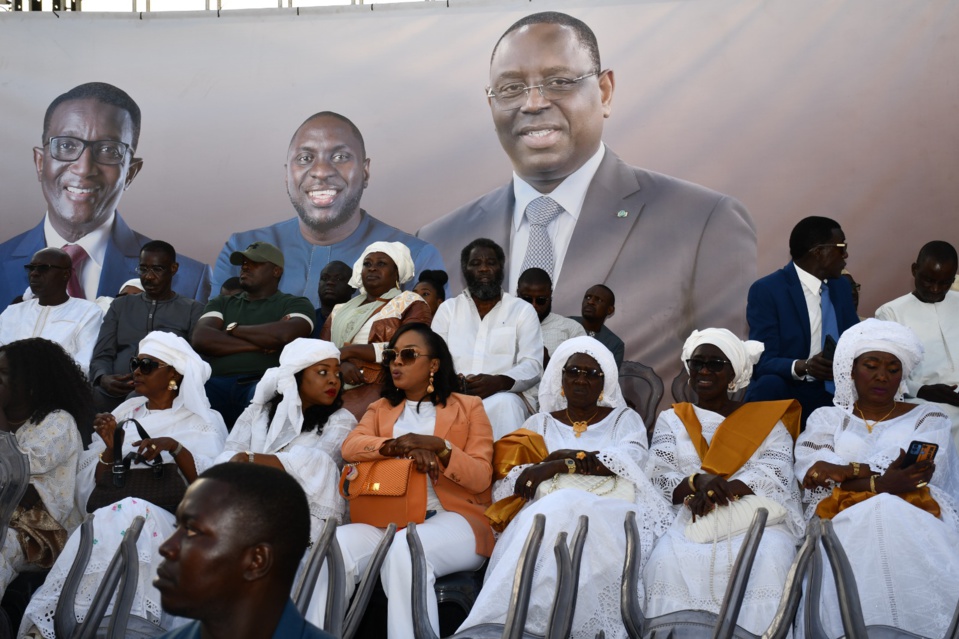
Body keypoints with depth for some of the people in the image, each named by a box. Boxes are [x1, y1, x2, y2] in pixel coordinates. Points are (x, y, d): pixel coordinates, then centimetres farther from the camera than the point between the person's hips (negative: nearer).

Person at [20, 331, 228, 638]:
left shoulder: (204, 421, 8)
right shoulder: (126, 411, 19)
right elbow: (92, 486, 13)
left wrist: (175, 448, -21)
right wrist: (111, 449, -6)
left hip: (167, 520, -3)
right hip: (105, 515, 3)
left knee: (134, 515, -34)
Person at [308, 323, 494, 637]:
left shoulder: (469, 407, 13)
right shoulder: (380, 408, 24)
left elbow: (481, 477, 1)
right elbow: (350, 446, 1)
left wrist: (438, 446, -16)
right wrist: (401, 446, -17)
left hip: (452, 519, -3)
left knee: (403, 547, -37)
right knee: (338, 543, -30)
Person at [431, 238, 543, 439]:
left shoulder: (523, 310, 12)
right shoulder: (448, 309, 19)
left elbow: (532, 366, 1)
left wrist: (498, 382, -21)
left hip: (502, 397, -1)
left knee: (506, 404, -37)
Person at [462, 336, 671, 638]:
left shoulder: (625, 418, 20)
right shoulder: (540, 423, 23)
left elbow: (633, 459, -4)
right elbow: (504, 484, 7)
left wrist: (563, 463, -13)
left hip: (609, 516, -1)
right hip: (546, 513, 1)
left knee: (564, 510, -37)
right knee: (560, 507, -38)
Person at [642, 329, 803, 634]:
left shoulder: (765, 420, 18)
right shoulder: (671, 420, 21)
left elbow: (776, 472, 0)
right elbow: (658, 478, 6)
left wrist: (722, 489, -17)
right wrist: (696, 481, -16)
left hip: (756, 520, 0)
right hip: (689, 521, 1)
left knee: (766, 562, -35)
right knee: (668, 561, -34)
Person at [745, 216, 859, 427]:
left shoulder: (841, 286, 11)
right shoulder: (766, 290, -11)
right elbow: (762, 362, -17)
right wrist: (802, 366, -36)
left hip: (832, 395, 5)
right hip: (783, 394, -5)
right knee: (770, 384, -35)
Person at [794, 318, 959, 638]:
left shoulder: (928, 418, 20)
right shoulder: (826, 418, 21)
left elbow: (913, 475, -2)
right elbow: (810, 475, 0)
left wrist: (846, 471, -8)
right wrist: (879, 482, -17)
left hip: (916, 519, 0)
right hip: (844, 523, 0)